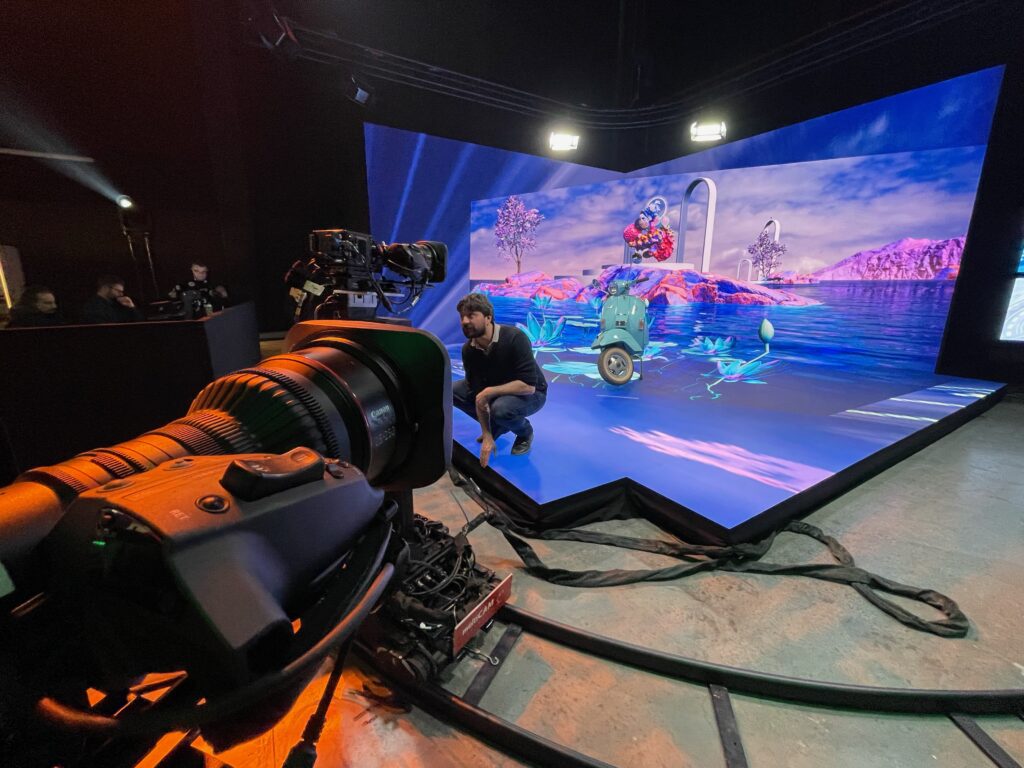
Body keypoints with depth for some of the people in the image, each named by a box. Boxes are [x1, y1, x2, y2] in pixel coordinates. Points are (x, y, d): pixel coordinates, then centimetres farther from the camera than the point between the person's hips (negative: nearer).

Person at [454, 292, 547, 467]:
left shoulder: (514, 338, -31)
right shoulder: (468, 349, -14)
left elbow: (528, 386, -34)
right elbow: (478, 394, -14)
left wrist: (489, 392, -31)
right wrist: (487, 437, -20)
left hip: (531, 394, -6)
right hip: (496, 391, 6)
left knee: (501, 408, -37)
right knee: (452, 391, -8)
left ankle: (525, 432, -1)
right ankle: (496, 427, 10)